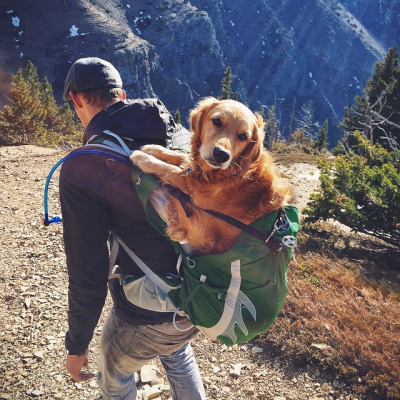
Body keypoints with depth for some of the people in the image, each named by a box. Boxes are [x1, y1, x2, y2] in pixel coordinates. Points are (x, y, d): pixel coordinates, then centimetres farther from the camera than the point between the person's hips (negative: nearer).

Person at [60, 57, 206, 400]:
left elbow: (87, 274, -18)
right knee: (179, 355, 37)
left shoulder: (81, 169, -21)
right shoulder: (178, 133, -4)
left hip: (150, 316, -5)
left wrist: (77, 345, 0)